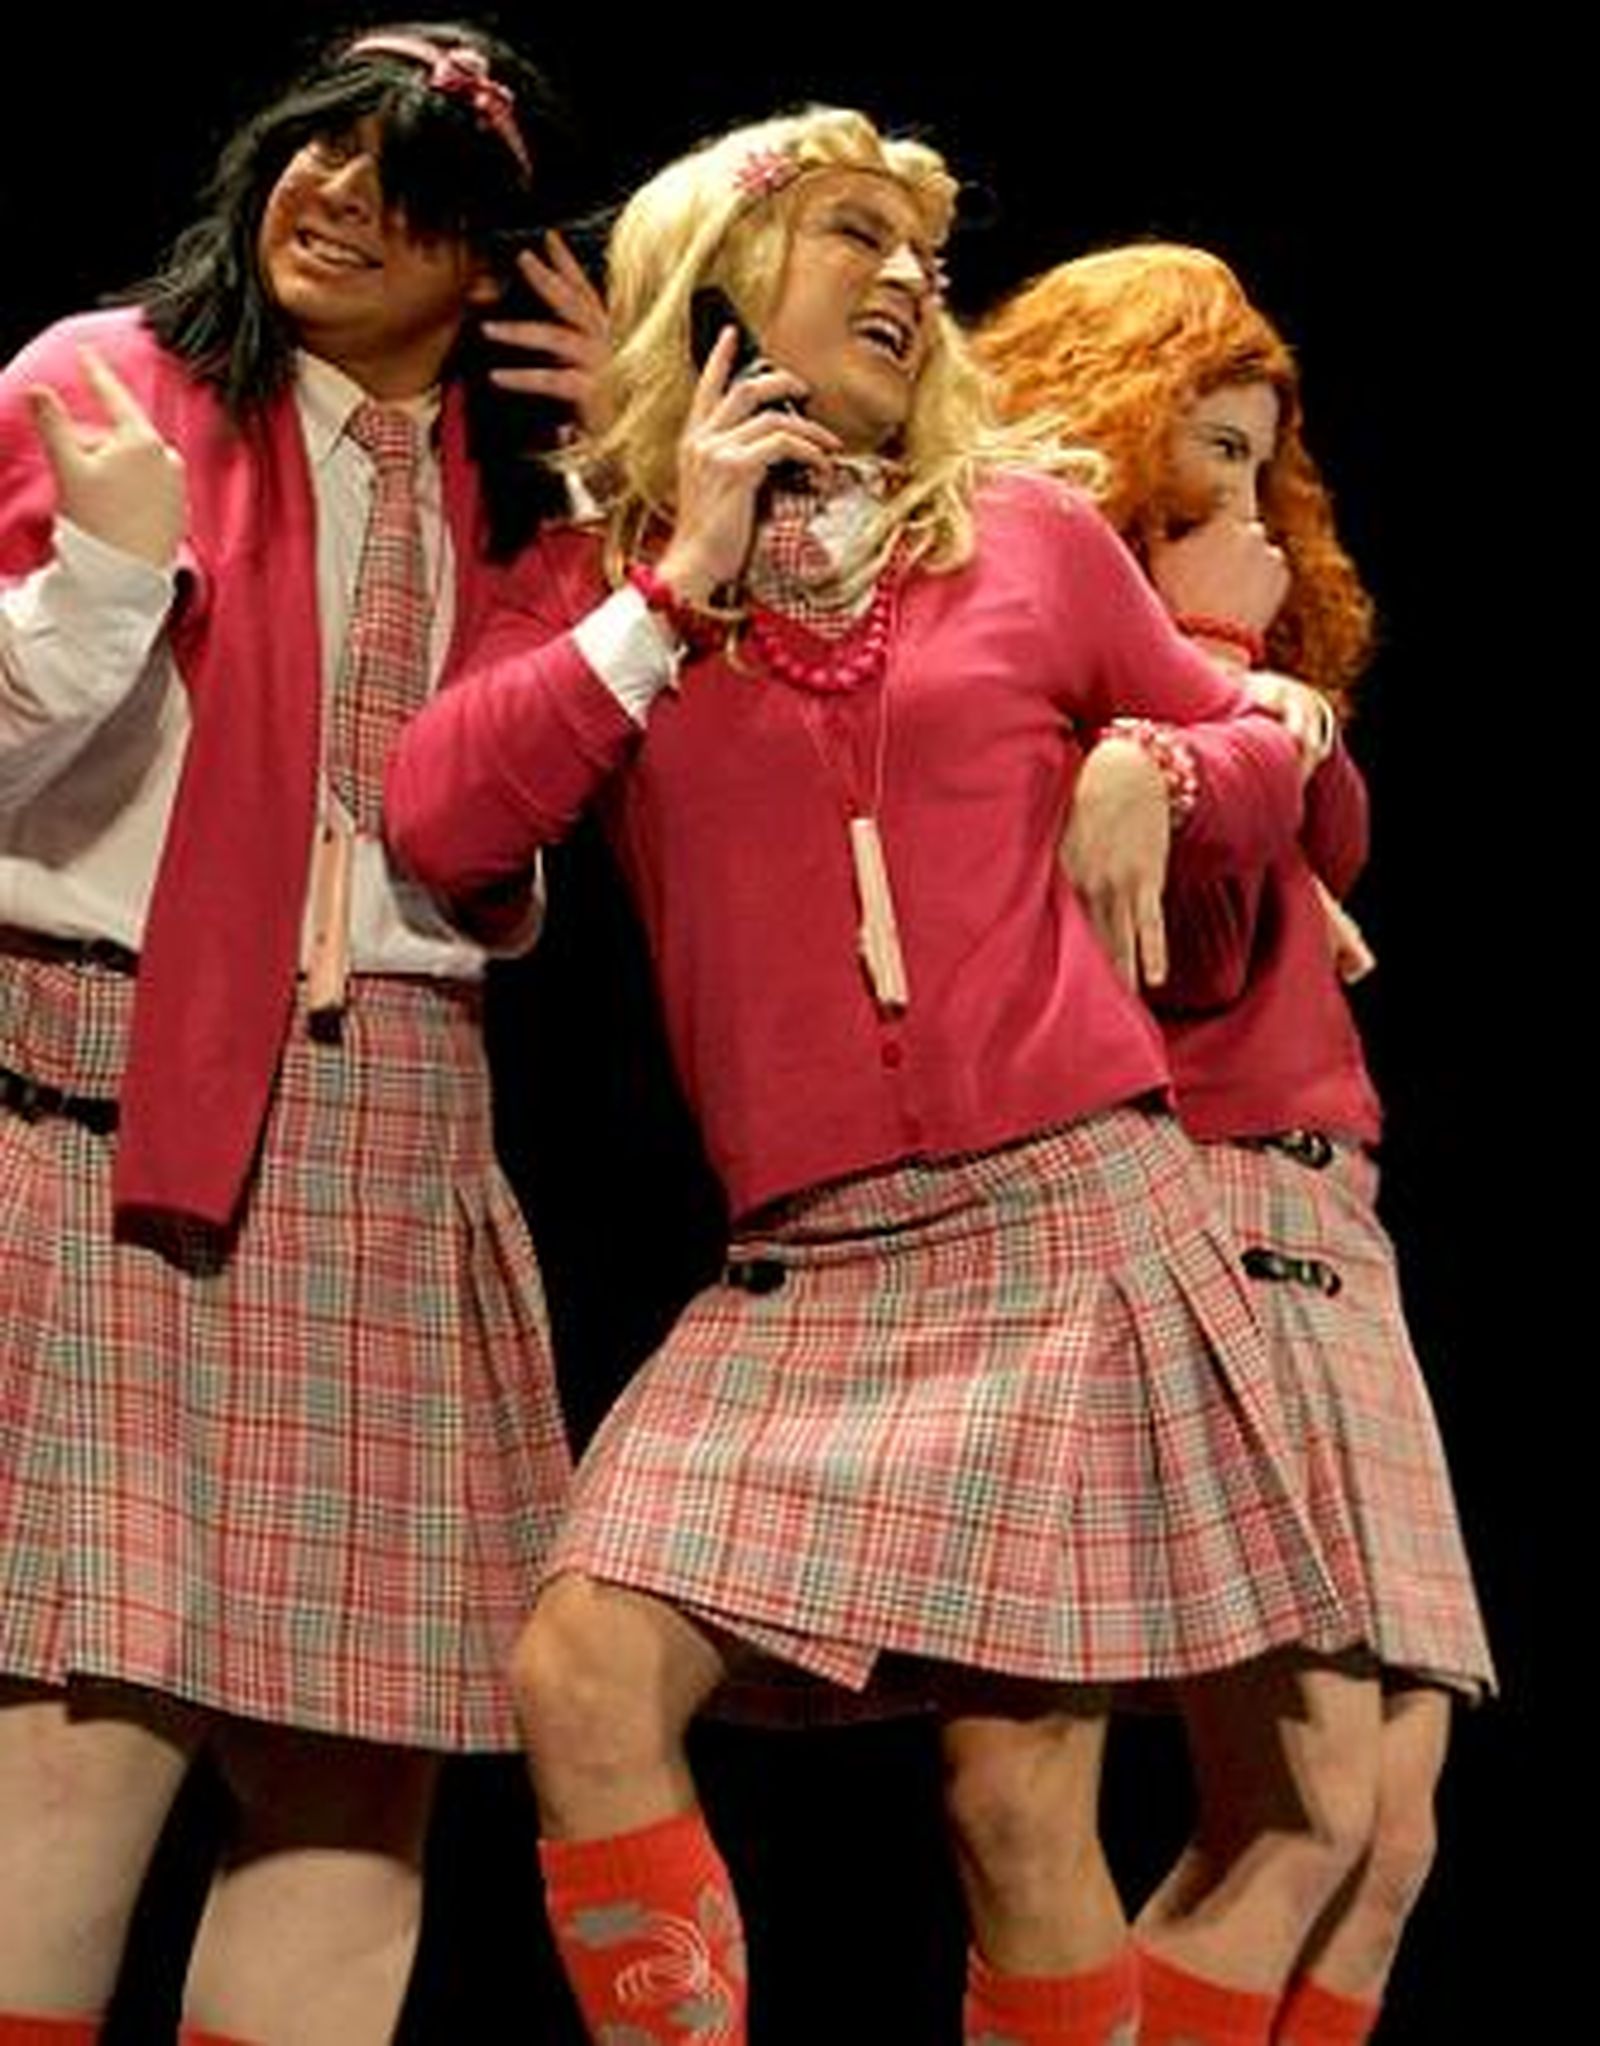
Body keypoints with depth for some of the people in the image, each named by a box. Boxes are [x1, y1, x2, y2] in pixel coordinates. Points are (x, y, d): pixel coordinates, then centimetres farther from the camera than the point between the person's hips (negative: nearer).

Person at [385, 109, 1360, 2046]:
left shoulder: (1030, 534, 11)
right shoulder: (595, 576, 11)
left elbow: (1258, 758, 23)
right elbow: (434, 823, -7)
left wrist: (1156, 776, 0)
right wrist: (682, 580, -4)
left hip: (1068, 1224, -1)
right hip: (802, 1260, 1)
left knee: (1019, 1800, -5)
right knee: (581, 1683, -15)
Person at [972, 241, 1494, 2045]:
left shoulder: (1243, 662, 22)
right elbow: (1186, 938, -14)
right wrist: (1205, 651, -6)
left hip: (1322, 1219, 9)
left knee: (1391, 1823, 1)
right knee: (1302, 1797, -17)